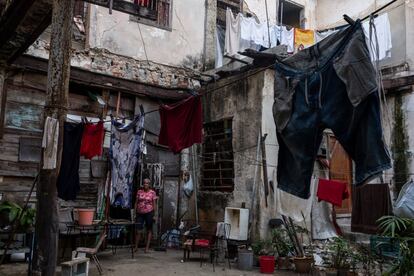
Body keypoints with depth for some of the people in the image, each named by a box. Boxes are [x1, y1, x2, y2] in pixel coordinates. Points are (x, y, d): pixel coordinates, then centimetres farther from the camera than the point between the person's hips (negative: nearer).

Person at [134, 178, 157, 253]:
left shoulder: (152, 192, -1)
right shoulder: (139, 192, 6)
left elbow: (154, 204, 0)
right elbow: (136, 203, 8)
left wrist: (154, 215, -3)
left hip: (149, 213, -1)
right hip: (140, 213, 2)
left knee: (149, 230, 6)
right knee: (139, 231, 2)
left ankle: (147, 247, 14)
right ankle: (136, 247, 16)